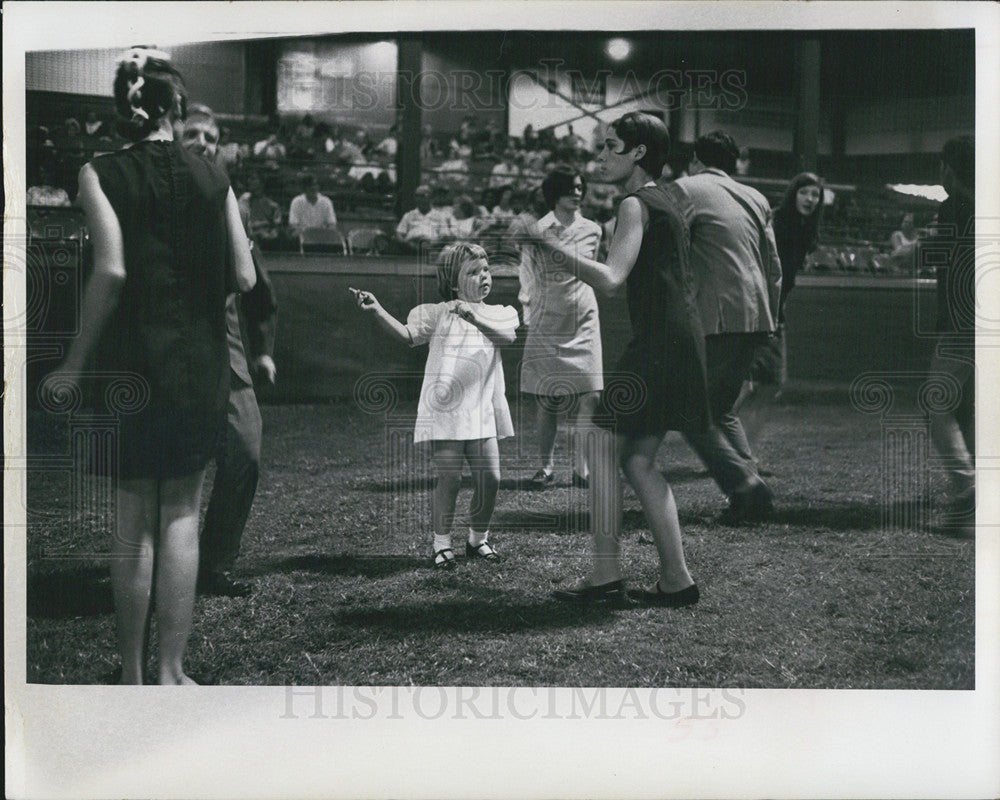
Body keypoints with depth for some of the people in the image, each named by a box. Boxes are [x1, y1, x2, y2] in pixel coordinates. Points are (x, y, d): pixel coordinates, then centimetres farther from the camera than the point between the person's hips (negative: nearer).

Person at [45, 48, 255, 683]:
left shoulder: (101, 174, -5)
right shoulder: (212, 177, 2)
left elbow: (111, 270, -17)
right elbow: (244, 278, -1)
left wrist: (76, 363, -10)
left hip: (130, 362, -1)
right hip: (201, 365, 2)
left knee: (134, 518, 8)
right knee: (181, 513, 10)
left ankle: (132, 673, 16)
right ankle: (172, 670, 12)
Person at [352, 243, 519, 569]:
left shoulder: (498, 313, 11)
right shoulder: (437, 313, 4)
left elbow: (507, 334, -12)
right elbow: (407, 335, -9)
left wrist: (474, 318, -28)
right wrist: (377, 311, -25)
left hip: (482, 411, 3)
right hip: (444, 407, -3)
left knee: (490, 478, 3)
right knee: (449, 479, -6)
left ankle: (478, 539, 25)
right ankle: (442, 544, 10)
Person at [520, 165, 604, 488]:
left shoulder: (592, 230, 7)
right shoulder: (539, 231, -2)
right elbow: (531, 274, 7)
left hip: (584, 324, 2)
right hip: (546, 325, -2)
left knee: (590, 396, -7)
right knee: (545, 400, -1)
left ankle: (582, 468, 1)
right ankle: (546, 467, 11)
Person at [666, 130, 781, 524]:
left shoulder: (685, 189, 0)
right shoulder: (755, 198, 19)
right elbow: (774, 267, 19)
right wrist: (771, 321, 24)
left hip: (716, 318, -7)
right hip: (756, 317, 7)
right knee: (722, 408, 18)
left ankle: (744, 485, -11)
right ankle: (753, 494, 10)